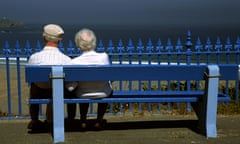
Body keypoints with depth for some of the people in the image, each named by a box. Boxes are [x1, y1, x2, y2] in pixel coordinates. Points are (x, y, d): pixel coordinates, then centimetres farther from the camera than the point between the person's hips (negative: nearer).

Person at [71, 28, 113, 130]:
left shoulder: (74, 62, -24)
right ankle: (99, 120, 34)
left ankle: (83, 120, 39)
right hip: (103, 95, 0)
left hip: (82, 96, 0)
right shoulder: (104, 57, -22)